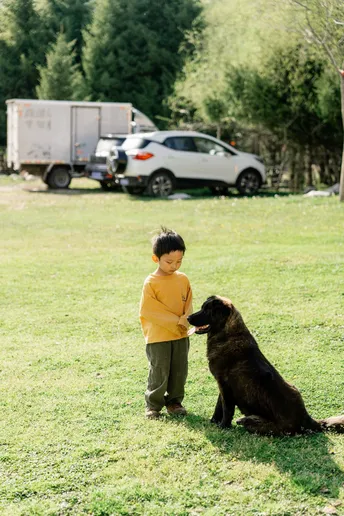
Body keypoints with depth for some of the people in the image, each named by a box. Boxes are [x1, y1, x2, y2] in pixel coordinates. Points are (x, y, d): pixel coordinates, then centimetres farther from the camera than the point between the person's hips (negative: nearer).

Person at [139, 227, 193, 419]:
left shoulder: (183, 279, 3)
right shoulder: (151, 282, -11)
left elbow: (188, 304, 7)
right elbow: (148, 310, -13)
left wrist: (185, 321, -13)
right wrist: (175, 321, -14)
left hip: (181, 335, 5)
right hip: (158, 337, -4)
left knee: (180, 371, 10)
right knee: (159, 373, -1)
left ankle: (174, 401, 24)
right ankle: (153, 405, 13)